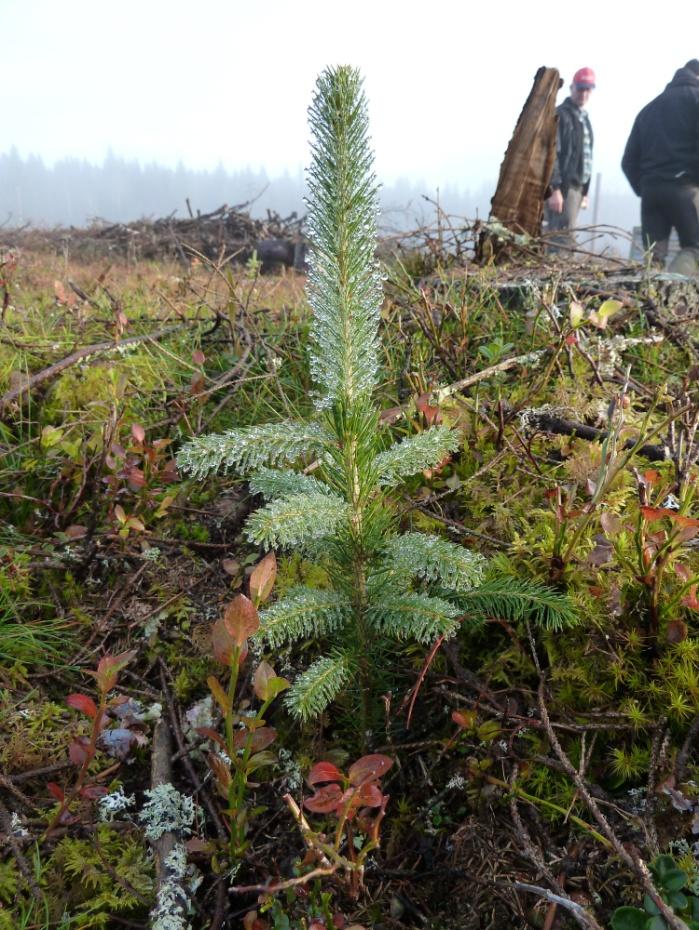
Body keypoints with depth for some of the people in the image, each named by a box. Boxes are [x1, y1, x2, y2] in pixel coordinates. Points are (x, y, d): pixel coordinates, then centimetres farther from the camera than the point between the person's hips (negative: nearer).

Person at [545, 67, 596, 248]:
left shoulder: (584, 118, 21)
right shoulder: (561, 115, -6)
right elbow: (552, 154, -15)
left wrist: (584, 192, 20)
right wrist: (555, 188, -22)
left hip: (577, 186, 9)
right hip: (563, 186, -9)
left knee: (557, 238, 9)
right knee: (564, 241, -15)